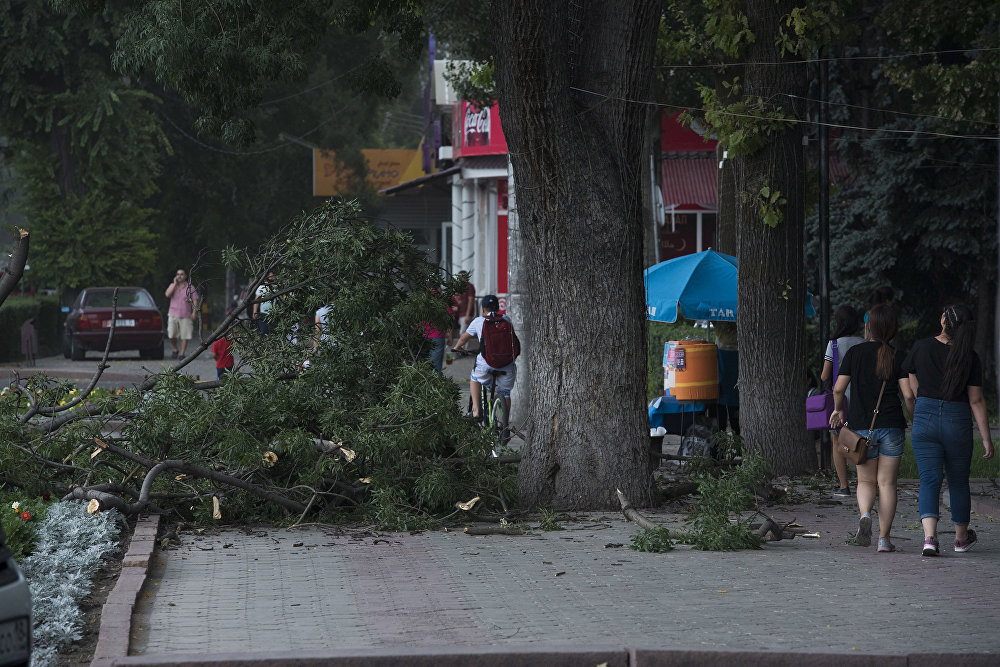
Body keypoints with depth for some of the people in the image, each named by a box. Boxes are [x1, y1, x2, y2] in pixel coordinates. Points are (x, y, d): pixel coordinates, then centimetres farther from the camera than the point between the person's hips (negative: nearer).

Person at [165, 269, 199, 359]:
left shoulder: (190, 287, 3)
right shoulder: (172, 285, 8)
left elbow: (195, 301, 2)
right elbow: (167, 294, -9)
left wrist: (193, 313, -9)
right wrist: (175, 284, -9)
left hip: (185, 316, -1)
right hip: (173, 314, 1)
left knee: (185, 336, -4)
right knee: (171, 335, -2)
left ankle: (182, 354, 4)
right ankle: (175, 350, 21)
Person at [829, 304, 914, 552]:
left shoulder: (855, 353, -1)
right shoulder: (897, 357, -2)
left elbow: (839, 389, -2)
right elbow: (908, 394, -8)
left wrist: (838, 410, 17)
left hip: (861, 427, 0)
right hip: (892, 425, 0)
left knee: (866, 481, 12)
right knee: (887, 483, 6)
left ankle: (865, 515, -19)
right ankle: (884, 538, 2)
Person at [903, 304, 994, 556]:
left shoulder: (921, 347, -6)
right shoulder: (970, 358, -8)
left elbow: (911, 391, 5)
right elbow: (976, 401, -6)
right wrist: (987, 438, 0)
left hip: (925, 419, 0)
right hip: (958, 422, 0)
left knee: (929, 480, -1)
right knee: (958, 481, 17)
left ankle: (929, 536, -21)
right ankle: (961, 537, 32)